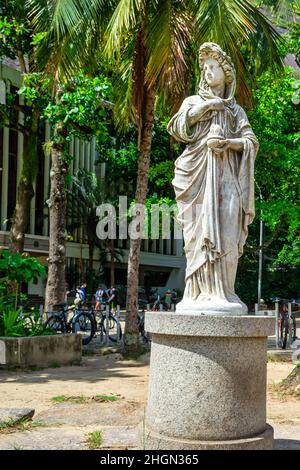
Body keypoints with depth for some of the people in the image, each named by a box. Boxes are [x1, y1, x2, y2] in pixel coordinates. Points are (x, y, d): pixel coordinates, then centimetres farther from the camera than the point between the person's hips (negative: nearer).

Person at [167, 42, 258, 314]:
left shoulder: (235, 110, 22)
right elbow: (176, 127, 1)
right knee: (201, 230, -11)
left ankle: (222, 292, -12)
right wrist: (206, 106, -3)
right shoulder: (193, 102, 21)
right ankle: (201, 292, -14)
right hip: (198, 173, -1)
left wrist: (226, 143, -11)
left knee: (225, 231, -11)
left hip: (226, 175, 1)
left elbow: (251, 142, 7)